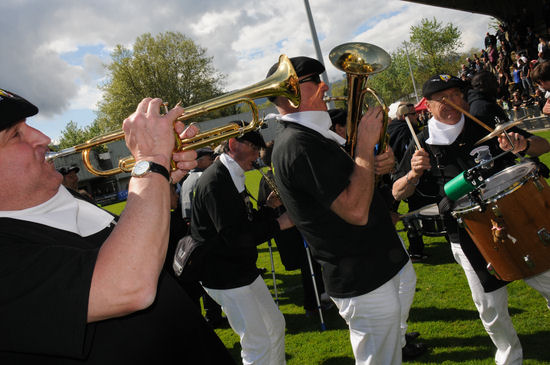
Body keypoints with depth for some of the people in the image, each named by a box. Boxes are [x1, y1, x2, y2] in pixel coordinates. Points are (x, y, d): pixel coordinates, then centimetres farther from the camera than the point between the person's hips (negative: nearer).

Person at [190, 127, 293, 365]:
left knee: (275, 325, 20)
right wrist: (279, 223, -23)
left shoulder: (233, 177, 9)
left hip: (244, 270, 10)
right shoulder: (215, 181, -22)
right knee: (259, 344, -1)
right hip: (225, 278, -10)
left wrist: (270, 206, 0)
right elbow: (235, 237, -28)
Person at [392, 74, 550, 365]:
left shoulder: (486, 126, 1)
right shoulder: (424, 145, -3)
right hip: (469, 239, -1)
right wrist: (414, 173, -24)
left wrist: (523, 144, -19)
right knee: (491, 310, 11)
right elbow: (398, 193, -3)